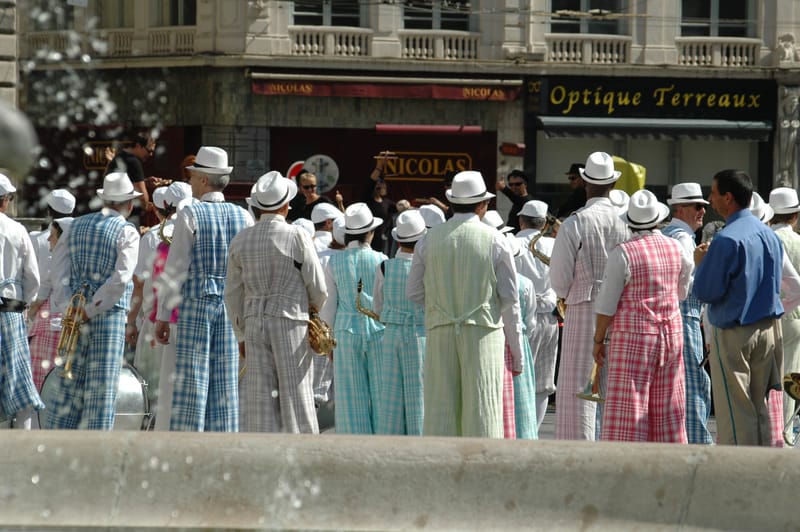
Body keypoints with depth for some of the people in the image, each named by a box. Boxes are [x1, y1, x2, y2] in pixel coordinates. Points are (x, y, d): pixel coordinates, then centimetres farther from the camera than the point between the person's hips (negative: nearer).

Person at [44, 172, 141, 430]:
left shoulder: (78, 225, 10)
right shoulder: (127, 232, -7)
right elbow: (121, 279, -18)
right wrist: (90, 311, -14)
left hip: (75, 310, 5)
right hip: (110, 313, -5)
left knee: (69, 384, 8)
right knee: (102, 386, -3)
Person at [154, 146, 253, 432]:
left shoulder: (190, 215, -7)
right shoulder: (243, 216, 6)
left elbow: (175, 269, -8)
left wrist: (163, 315, -4)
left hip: (196, 303, -4)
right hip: (231, 307, 4)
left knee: (191, 378, -3)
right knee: (225, 380, 7)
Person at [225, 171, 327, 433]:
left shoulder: (240, 241, 5)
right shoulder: (298, 237, -8)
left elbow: (233, 294, 9)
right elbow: (319, 288, -4)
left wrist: (241, 335, 18)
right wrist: (315, 306, 19)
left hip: (254, 323, 3)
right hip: (292, 322, -3)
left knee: (259, 395, 3)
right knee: (295, 394, 1)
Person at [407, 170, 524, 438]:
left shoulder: (429, 239, 4)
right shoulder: (495, 240, -2)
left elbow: (414, 293, 7)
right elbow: (510, 298, 0)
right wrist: (517, 349, 6)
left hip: (440, 333, 2)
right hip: (482, 332, -2)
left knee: (440, 409, 3)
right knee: (481, 407, -1)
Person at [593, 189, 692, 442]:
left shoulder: (623, 253, -13)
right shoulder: (676, 248, 3)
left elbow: (607, 303, -11)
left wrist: (598, 340, -2)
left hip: (633, 336, -5)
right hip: (671, 332, 5)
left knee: (628, 404, -3)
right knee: (667, 404, 11)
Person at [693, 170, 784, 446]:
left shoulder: (727, 240, -18)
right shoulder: (770, 236, 8)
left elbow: (705, 292, -17)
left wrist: (701, 263, 2)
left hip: (734, 334, -7)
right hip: (768, 330, 7)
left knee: (735, 411, -3)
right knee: (760, 407, 13)